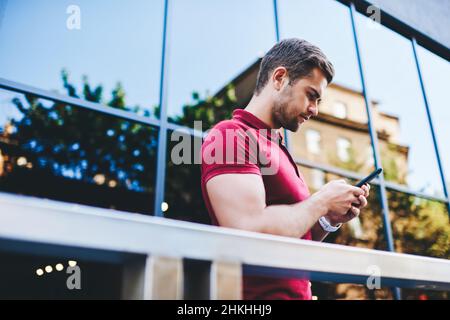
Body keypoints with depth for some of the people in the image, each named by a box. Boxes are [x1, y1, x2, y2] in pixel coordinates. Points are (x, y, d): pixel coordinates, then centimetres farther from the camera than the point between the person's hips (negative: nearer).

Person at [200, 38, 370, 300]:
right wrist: (322, 201, -10)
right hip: (261, 293, -7)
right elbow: (252, 233, -22)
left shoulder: (276, 149, 15)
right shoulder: (232, 136, -10)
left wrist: (330, 219, 4)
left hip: (295, 291, 8)